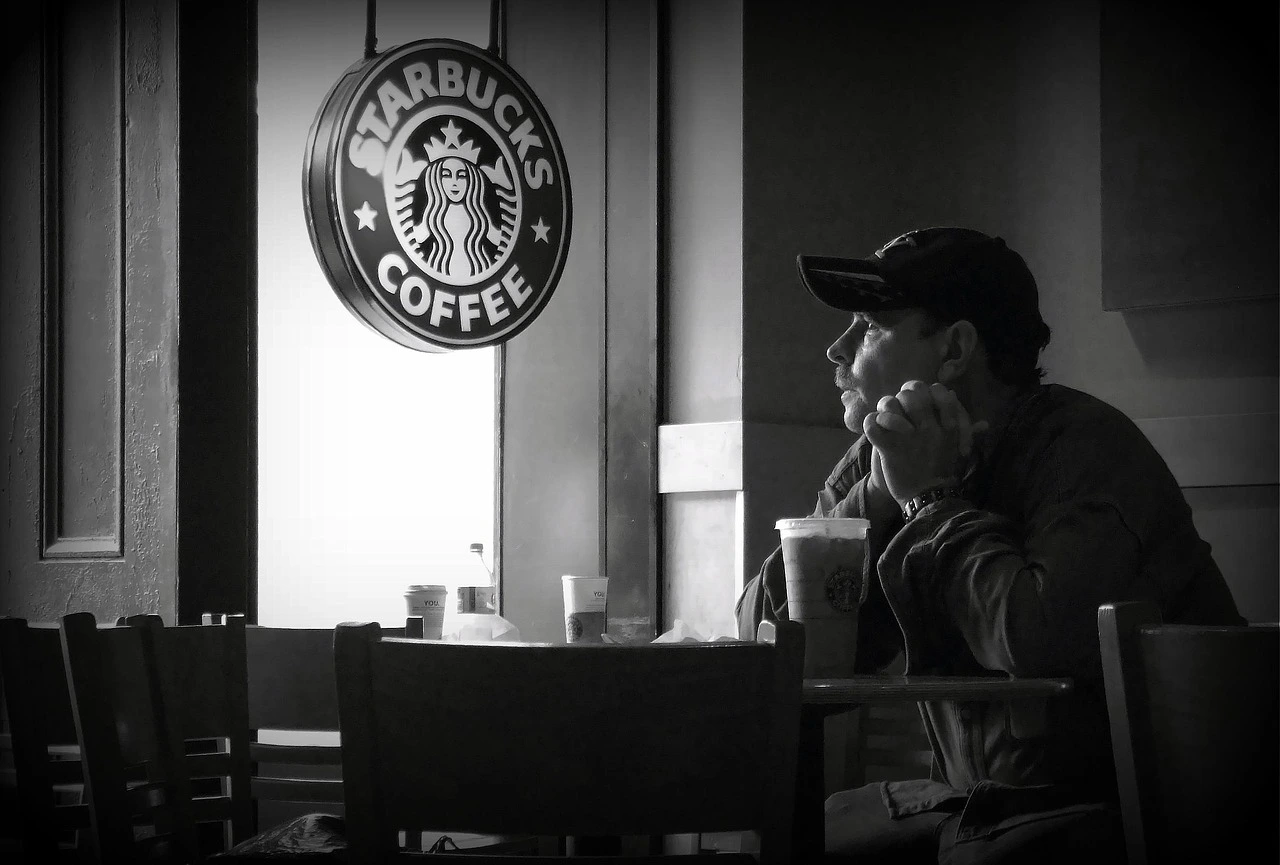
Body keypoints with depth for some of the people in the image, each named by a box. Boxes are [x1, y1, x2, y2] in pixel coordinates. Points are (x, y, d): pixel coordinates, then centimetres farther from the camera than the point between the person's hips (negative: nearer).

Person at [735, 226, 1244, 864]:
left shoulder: (1086, 446, -14)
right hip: (974, 804, 7)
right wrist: (874, 499, -13)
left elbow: (1042, 641, -31)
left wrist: (933, 500, -16)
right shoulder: (872, 465, 7)